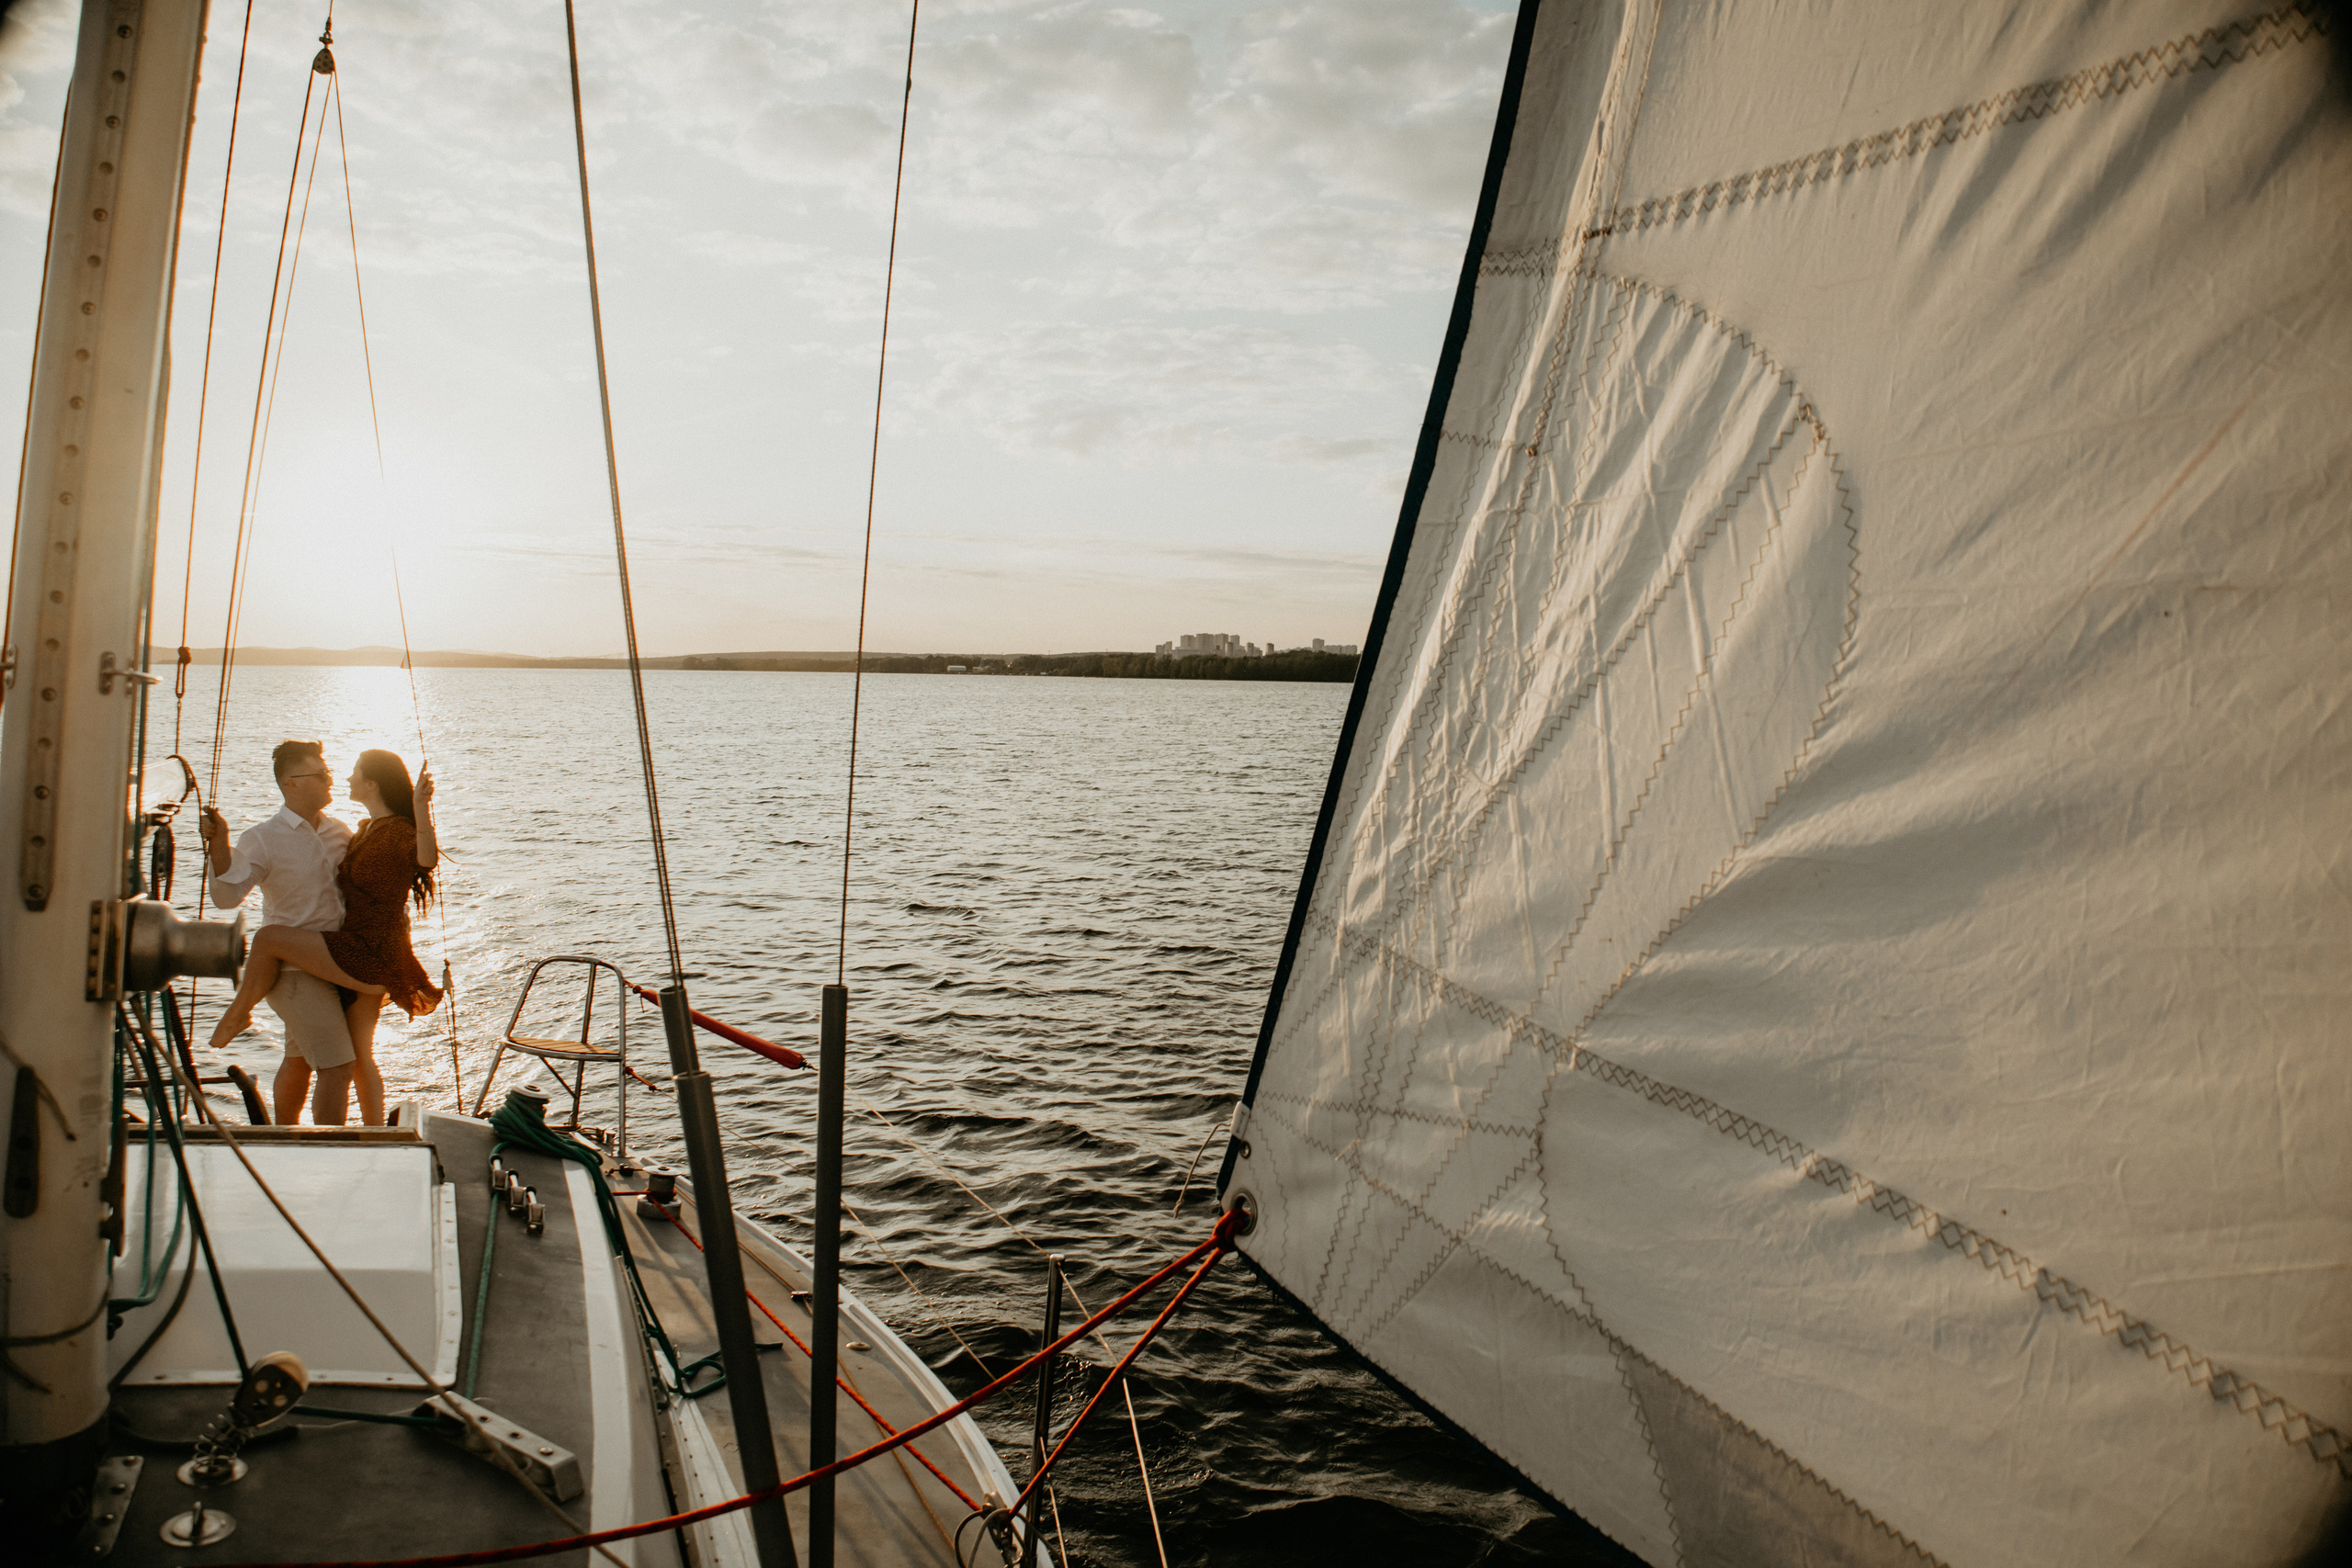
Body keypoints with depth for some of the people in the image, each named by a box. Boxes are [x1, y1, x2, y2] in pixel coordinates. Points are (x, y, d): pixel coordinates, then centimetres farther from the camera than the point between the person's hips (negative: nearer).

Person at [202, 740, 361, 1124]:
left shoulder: (340, 830, 7)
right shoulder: (263, 839, -11)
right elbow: (228, 895, -22)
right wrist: (218, 846, -36)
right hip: (295, 972, -7)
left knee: (300, 1060, 21)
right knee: (337, 1066, -12)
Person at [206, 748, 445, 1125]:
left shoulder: (398, 832, -16)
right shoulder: (366, 830, 15)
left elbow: (428, 859, -40)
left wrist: (422, 809, -51)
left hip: (367, 954, -10)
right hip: (364, 960, 10)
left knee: (267, 939, -12)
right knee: (359, 1055, 15)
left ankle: (237, 1014, 11)